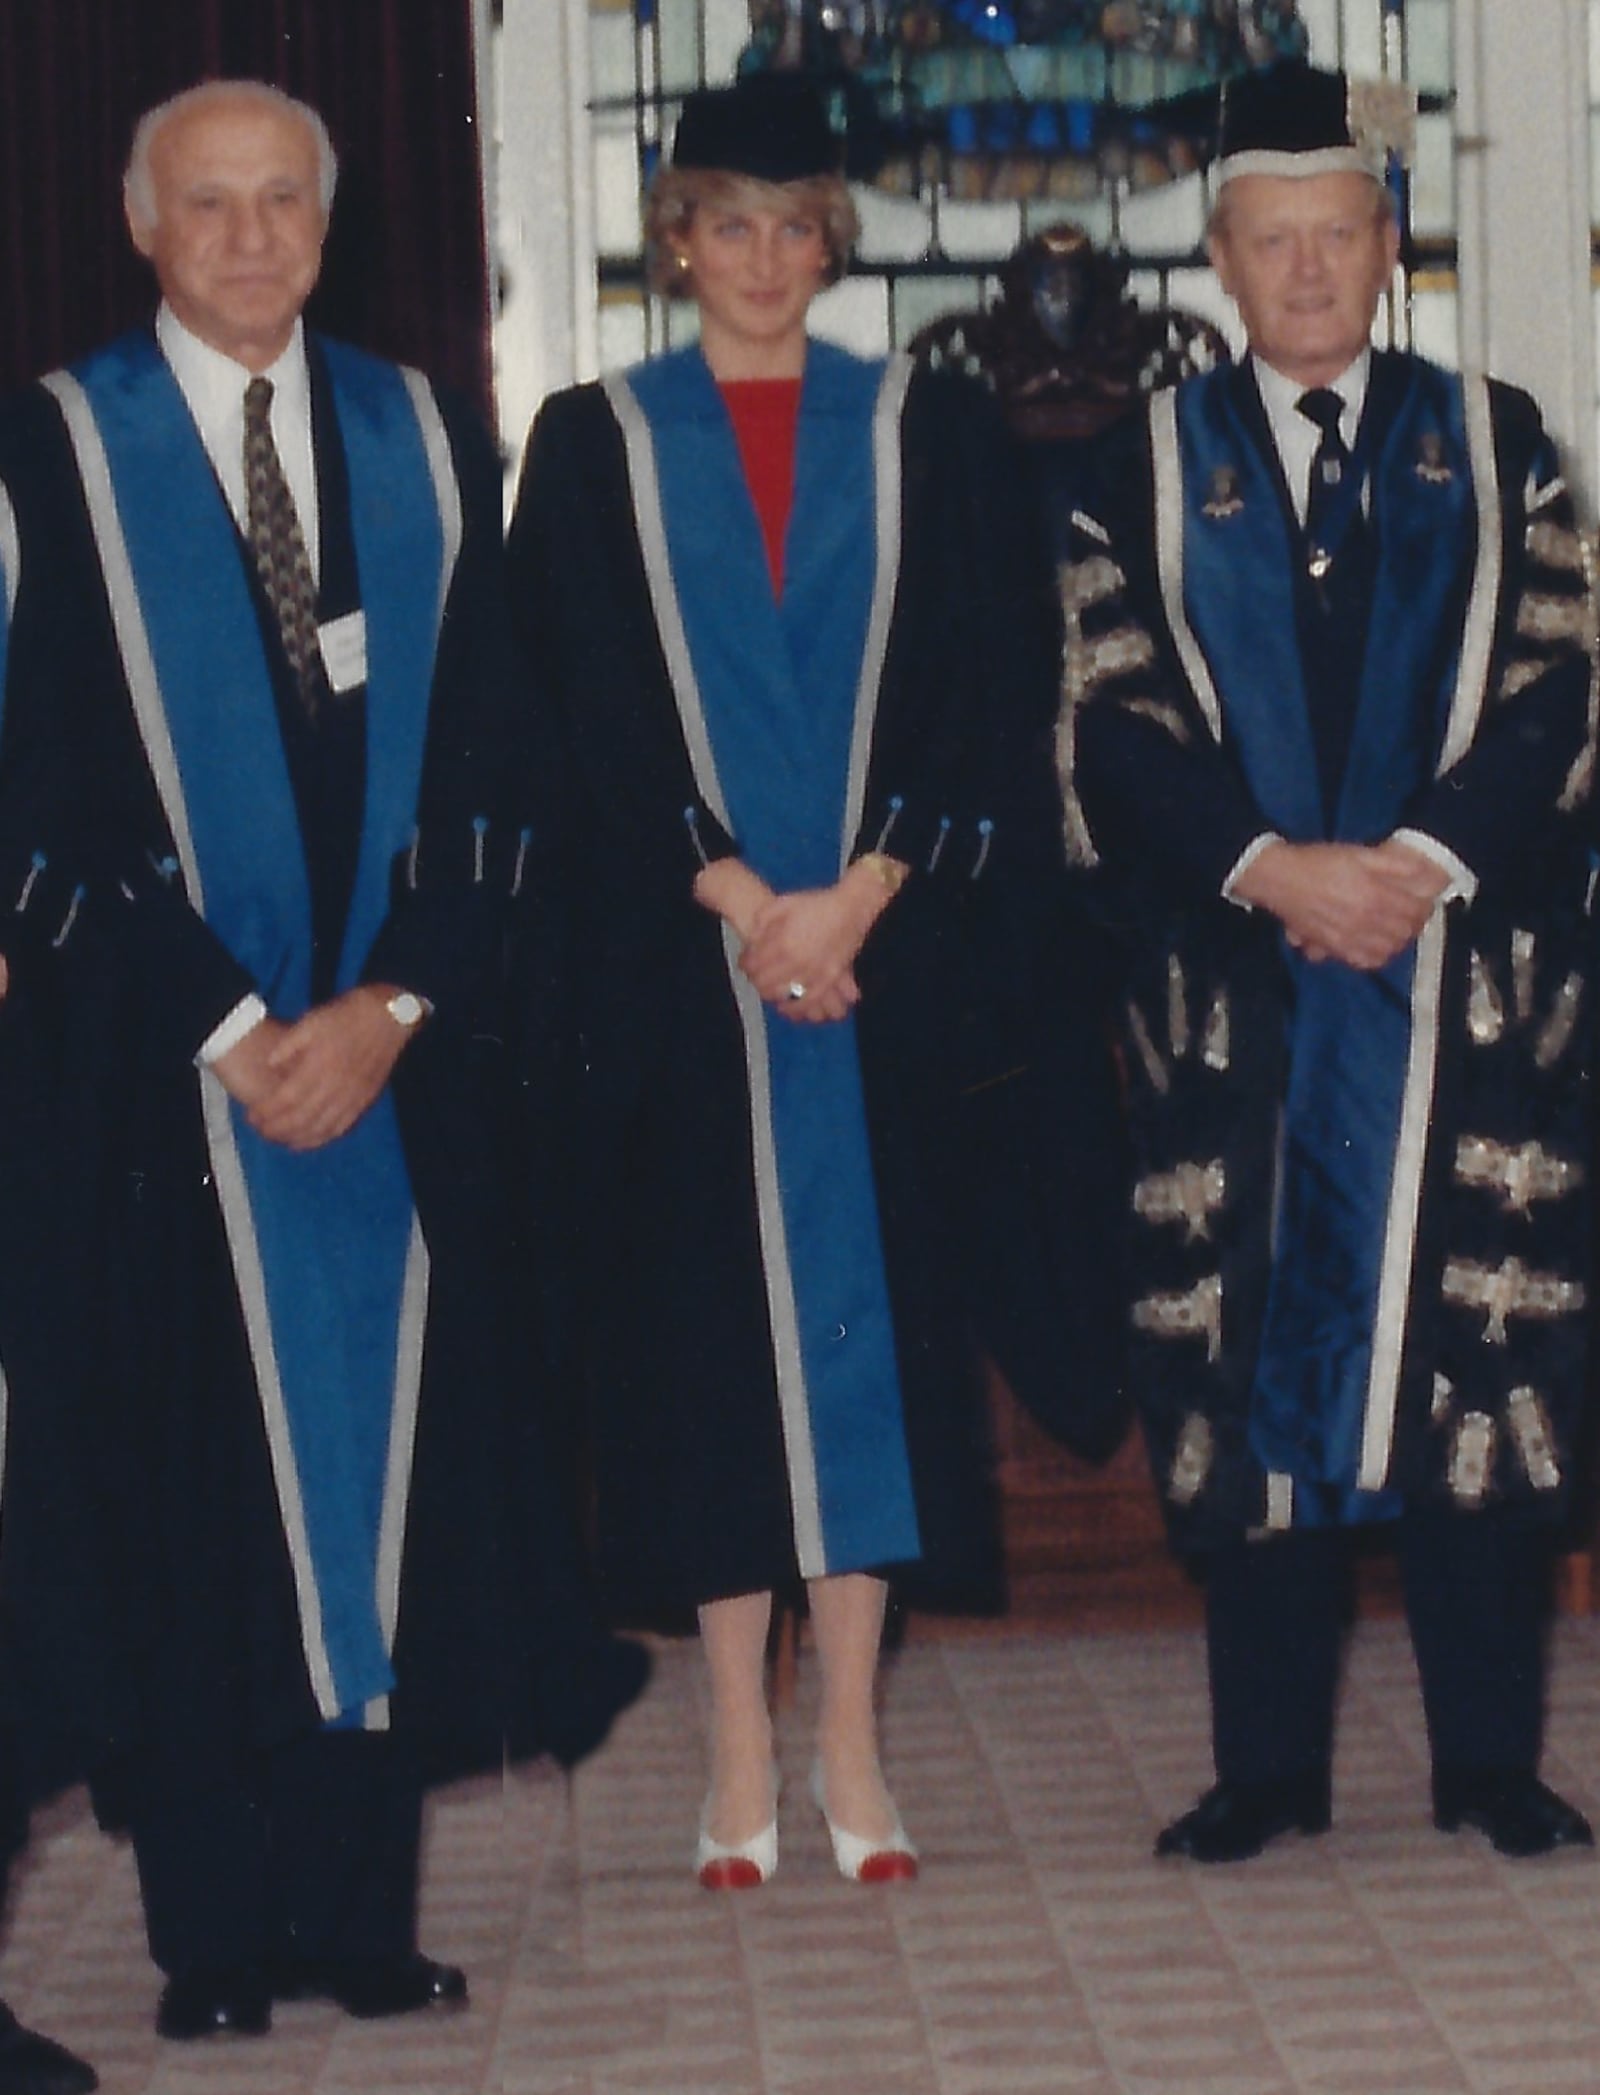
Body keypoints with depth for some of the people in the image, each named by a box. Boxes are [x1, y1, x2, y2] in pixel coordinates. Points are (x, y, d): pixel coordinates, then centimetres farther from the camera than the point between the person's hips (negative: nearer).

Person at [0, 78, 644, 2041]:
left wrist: (390, 1003, -7)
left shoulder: (422, 441, 9)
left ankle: (363, 1914, 13)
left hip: (399, 1047, 3)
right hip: (178, 1058, -3)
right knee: (206, 1497, 2)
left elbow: (481, 756, 5)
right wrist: (237, 1027, -10)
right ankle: (217, 1936, 12)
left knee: (387, 1464, 4)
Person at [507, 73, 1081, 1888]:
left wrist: (858, 896, -11)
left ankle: (850, 1744, 10)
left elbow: (989, 692, 1)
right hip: (667, 959, 0)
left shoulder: (932, 436, 8)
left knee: (871, 1306, 2)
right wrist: (734, 896, -12)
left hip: (884, 947, 1)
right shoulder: (590, 445, 6)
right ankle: (740, 1751, 10)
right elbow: (577, 714, -2)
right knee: (701, 1321, 1)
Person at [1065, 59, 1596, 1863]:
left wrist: (1422, 858, -14)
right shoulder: (1148, 471, 9)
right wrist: (1270, 869, -14)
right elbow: (1119, 729, 1)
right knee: (1248, 1355, 2)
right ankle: (1267, 1762, 12)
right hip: (1236, 987, 0)